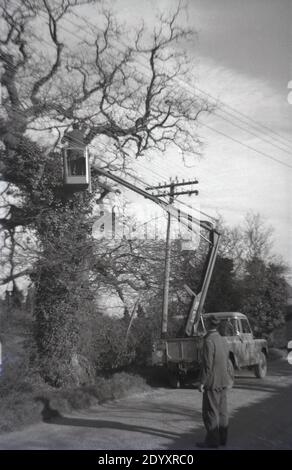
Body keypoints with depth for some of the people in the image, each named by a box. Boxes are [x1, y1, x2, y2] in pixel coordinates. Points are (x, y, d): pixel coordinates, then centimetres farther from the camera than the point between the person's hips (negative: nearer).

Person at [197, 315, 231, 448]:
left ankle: (212, 440, 3)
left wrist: (202, 382, -16)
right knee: (221, 411, 12)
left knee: (210, 412, -1)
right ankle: (222, 438, 18)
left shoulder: (209, 341, -18)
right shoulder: (223, 340, 7)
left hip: (212, 382, -8)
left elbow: (207, 364, -20)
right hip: (223, 382, 8)